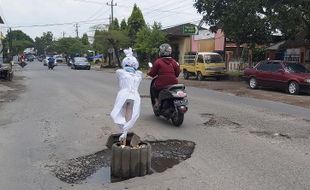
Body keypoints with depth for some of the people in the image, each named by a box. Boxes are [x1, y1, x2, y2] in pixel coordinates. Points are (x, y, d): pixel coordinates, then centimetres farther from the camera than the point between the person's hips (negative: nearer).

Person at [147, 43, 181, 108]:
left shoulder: (158, 61, -7)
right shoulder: (174, 62, 4)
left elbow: (152, 73, -2)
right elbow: (177, 73, 11)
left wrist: (150, 71, 20)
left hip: (161, 85, -3)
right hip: (173, 84, 3)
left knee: (153, 88, 25)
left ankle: (157, 101, 8)